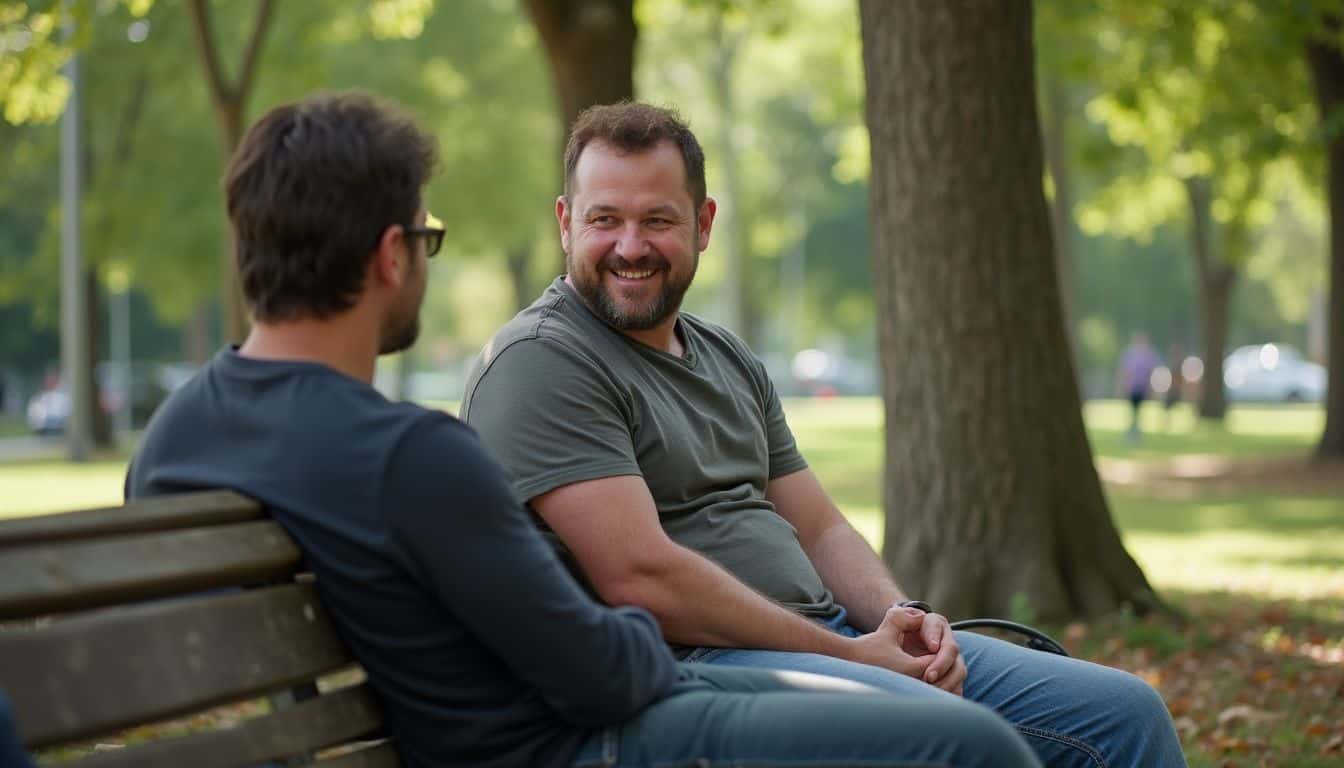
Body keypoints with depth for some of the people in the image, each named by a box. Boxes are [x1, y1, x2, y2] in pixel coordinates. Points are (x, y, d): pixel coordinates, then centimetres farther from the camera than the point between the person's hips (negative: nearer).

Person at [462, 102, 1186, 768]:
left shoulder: (729, 361, 21)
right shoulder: (540, 361, -8)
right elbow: (639, 576, -18)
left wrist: (899, 617, -2)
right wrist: (849, 657, -15)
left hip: (835, 633, 9)